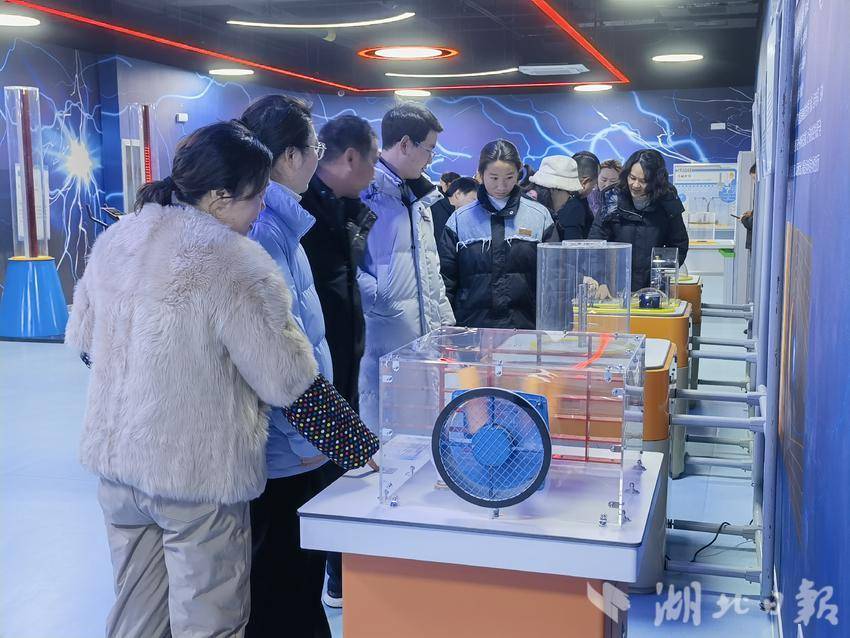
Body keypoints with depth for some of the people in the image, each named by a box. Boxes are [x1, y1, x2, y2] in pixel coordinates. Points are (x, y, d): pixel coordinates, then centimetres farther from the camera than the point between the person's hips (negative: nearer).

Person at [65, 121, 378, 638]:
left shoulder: (116, 239, 3)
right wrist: (363, 449, -10)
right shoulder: (234, 262, -19)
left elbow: (83, 339, 14)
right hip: (199, 473, -7)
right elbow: (287, 381, -19)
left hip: (115, 458, 7)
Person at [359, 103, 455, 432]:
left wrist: (446, 324, 20)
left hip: (424, 342, 8)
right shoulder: (365, 190, -10)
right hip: (382, 340, -8)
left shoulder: (418, 196, 21)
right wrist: (382, 301, -23)